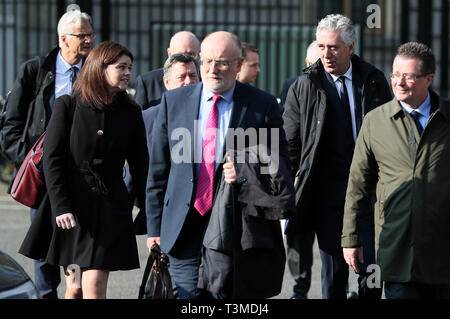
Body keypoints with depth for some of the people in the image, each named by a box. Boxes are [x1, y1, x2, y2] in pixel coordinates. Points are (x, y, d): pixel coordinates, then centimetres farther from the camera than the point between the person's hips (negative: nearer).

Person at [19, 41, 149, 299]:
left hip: (110, 208, 1)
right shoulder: (67, 106, -2)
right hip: (71, 204, -1)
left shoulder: (131, 113, 5)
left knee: (94, 286, -9)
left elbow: (141, 167, 10)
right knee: (75, 288, 7)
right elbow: (52, 160, -6)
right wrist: (61, 207, -15)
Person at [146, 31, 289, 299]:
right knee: (187, 294, -1)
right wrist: (155, 227, 5)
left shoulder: (263, 105, 2)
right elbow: (158, 171, 9)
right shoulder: (173, 102, 7)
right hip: (184, 230, 1)